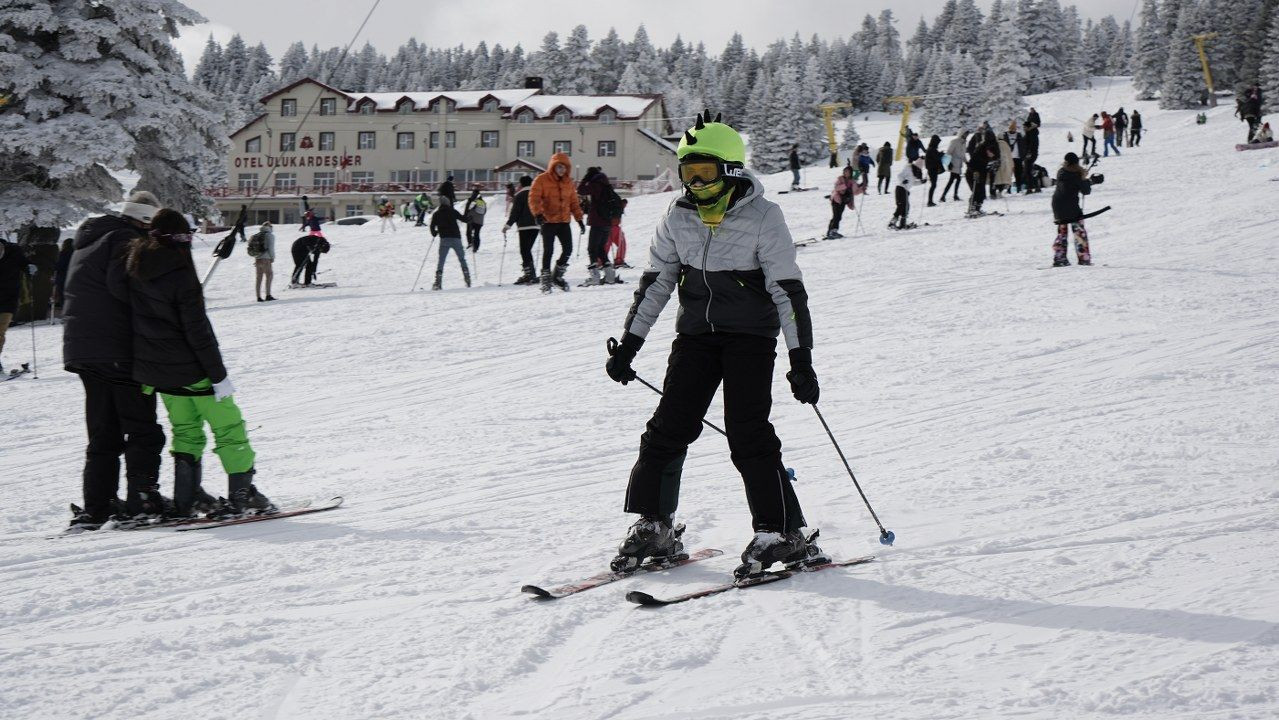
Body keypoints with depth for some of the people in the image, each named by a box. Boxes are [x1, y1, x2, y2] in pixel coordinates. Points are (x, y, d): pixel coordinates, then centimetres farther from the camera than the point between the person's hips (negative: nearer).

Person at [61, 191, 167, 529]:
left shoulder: (88, 242, 23)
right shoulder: (126, 240, -7)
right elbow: (120, 285, -24)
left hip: (82, 349, 9)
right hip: (119, 350, -9)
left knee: (103, 433, 11)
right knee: (142, 429, -3)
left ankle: (95, 507, 8)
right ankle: (142, 499, -8)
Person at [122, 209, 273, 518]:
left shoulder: (135, 265, 3)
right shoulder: (179, 272, -19)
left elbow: (134, 314, 11)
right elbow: (197, 328, -20)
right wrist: (219, 374, -15)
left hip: (153, 368, 7)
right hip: (188, 366, -7)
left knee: (185, 428, 19)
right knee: (228, 425, 2)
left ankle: (187, 498, 16)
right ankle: (242, 494, 1)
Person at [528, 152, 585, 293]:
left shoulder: (568, 182, 13)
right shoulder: (542, 179, -3)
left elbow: (574, 202, 18)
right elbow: (534, 198, -9)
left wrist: (579, 219, 12)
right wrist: (538, 213, -24)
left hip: (564, 221, 5)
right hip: (548, 221, -5)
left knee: (568, 249, 1)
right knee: (548, 250, -4)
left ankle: (558, 276, 18)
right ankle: (546, 279, 5)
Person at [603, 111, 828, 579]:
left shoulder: (762, 217, -11)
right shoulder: (678, 218, 3)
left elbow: (788, 290, -11)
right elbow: (655, 282, 11)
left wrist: (801, 360, -16)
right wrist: (627, 345, 9)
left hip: (750, 335, -4)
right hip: (696, 334, 5)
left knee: (748, 434, -13)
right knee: (668, 428, -2)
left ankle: (783, 535, -5)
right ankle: (652, 528, 10)